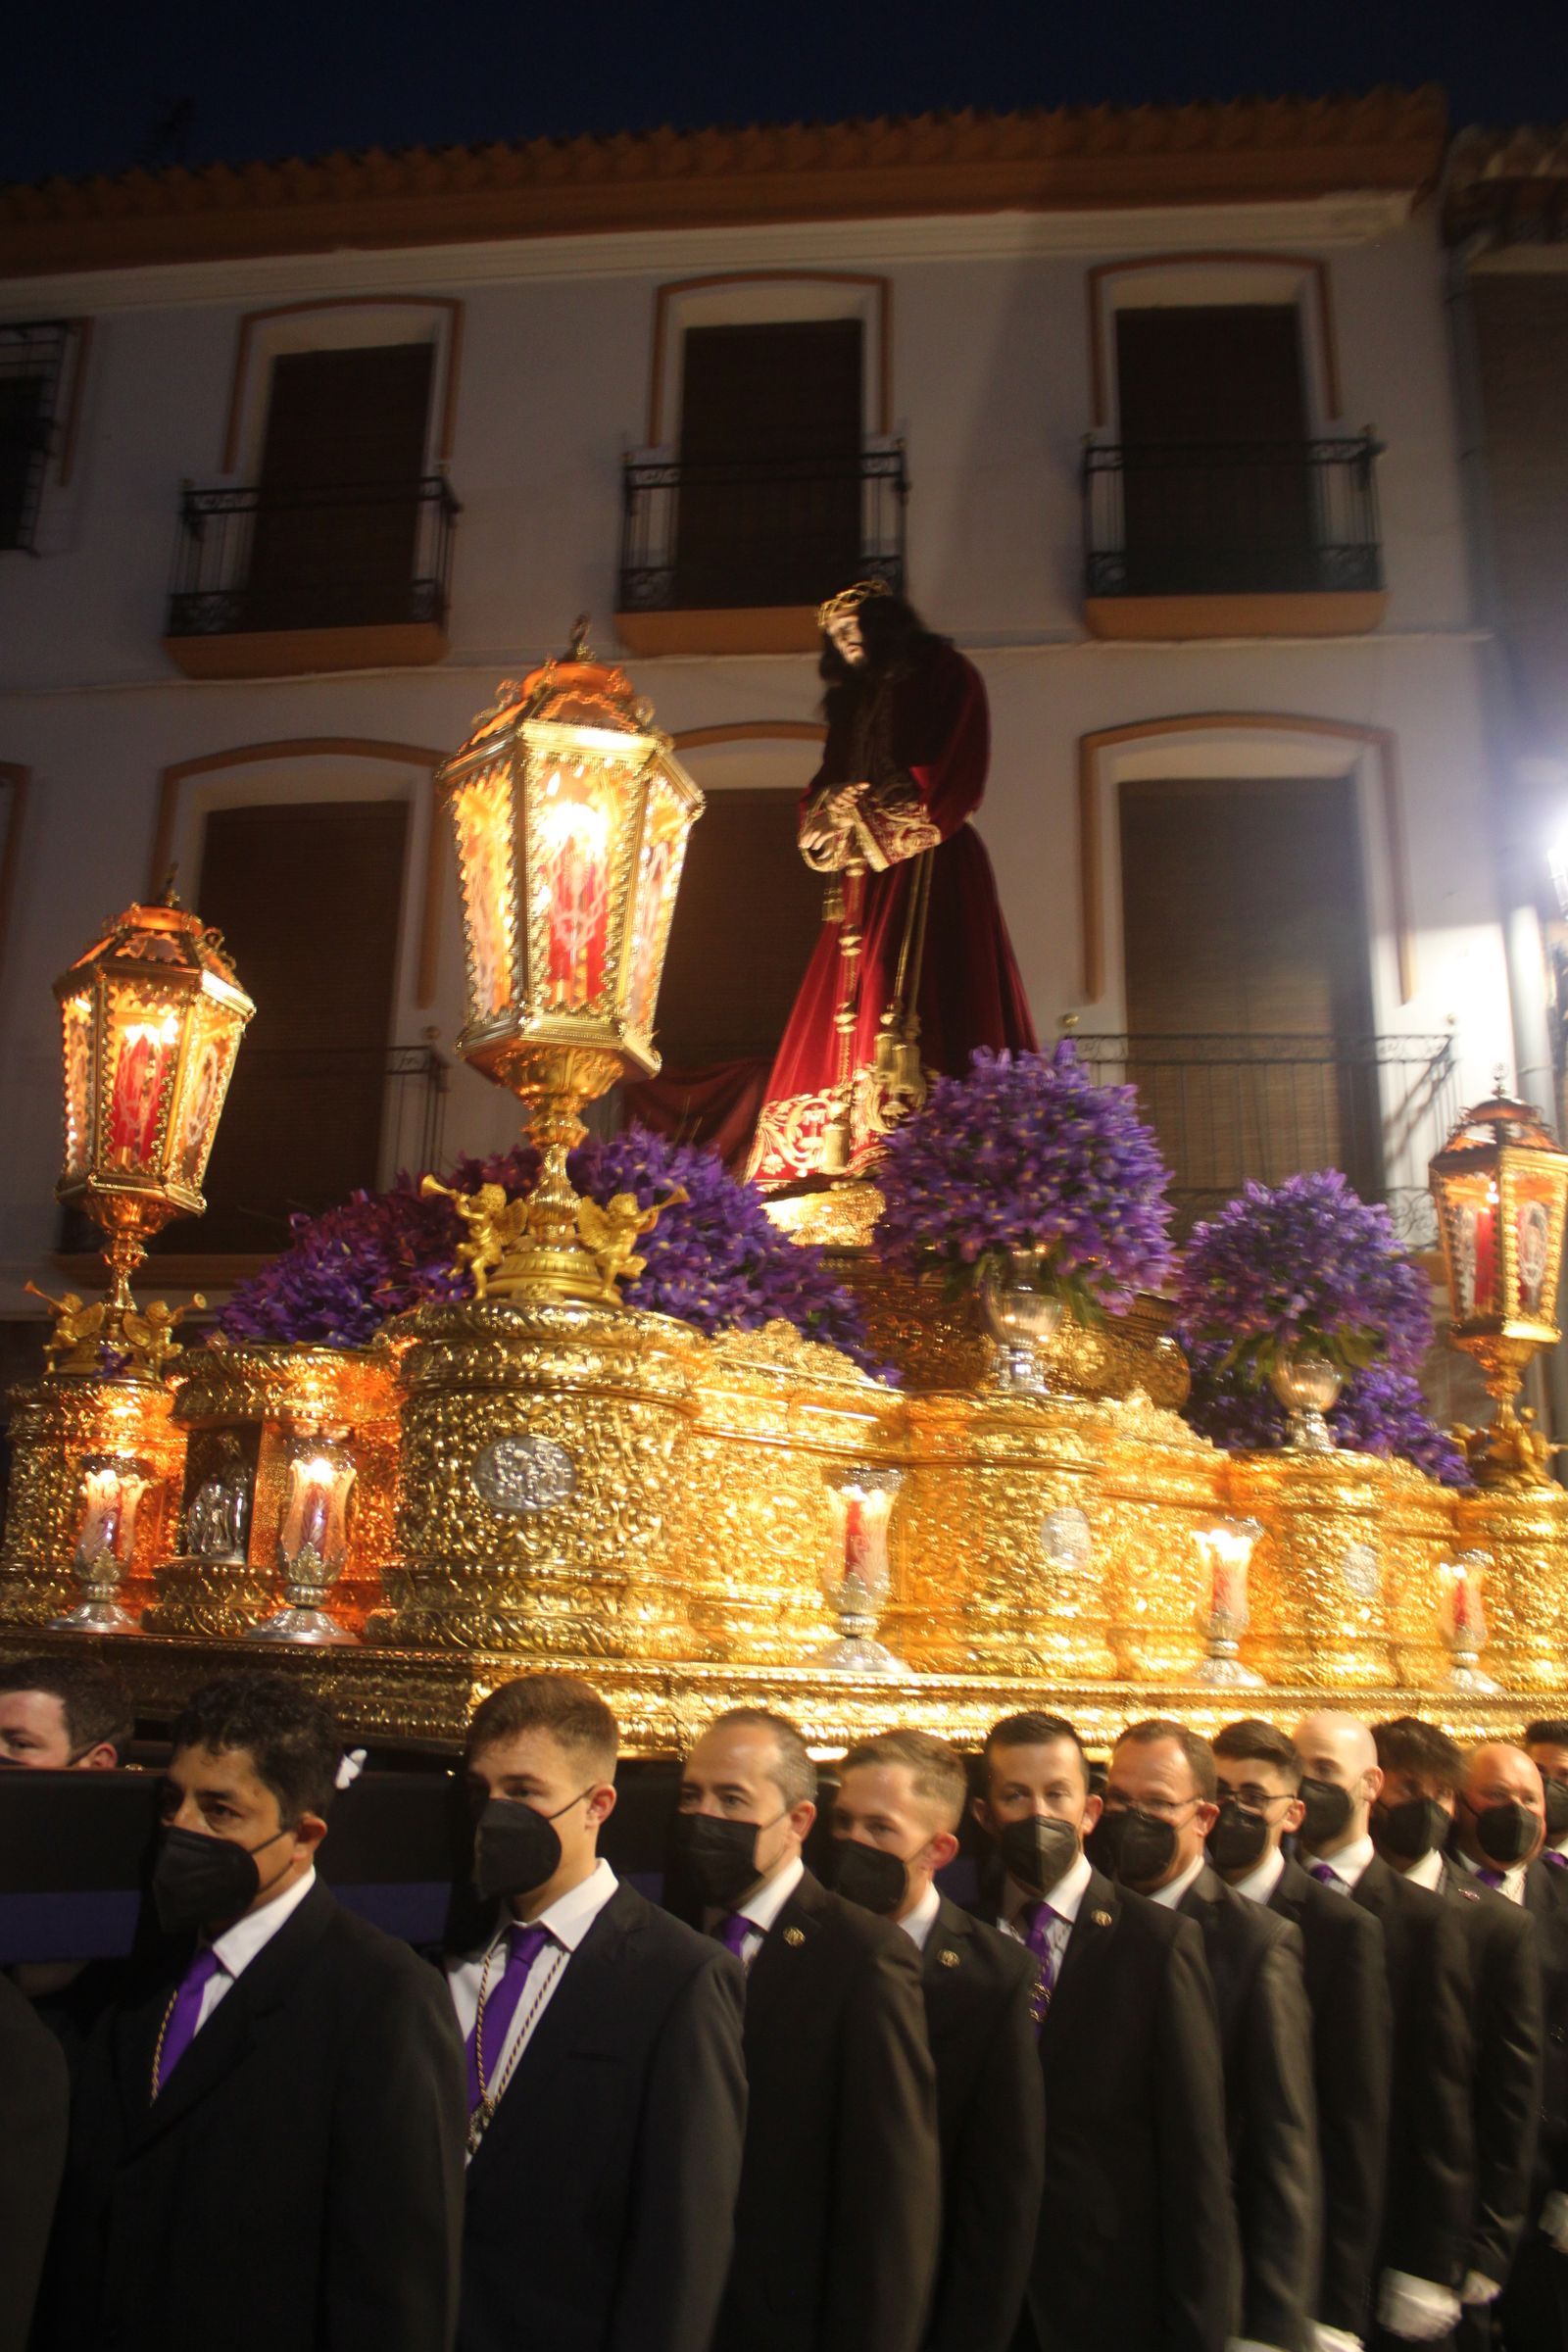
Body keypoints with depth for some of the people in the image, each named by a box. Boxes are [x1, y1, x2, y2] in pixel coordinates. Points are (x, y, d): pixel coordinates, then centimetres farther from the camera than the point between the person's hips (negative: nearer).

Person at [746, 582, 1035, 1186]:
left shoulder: (944, 675, 7)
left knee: (919, 998, -20)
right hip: (866, 875, 7)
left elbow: (954, 773, -6)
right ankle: (839, 1155, -10)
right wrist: (832, 813, -1)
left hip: (928, 867, -6)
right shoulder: (852, 700, 28)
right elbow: (827, 786, 22)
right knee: (848, 1011, -5)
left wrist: (882, 815, -8)